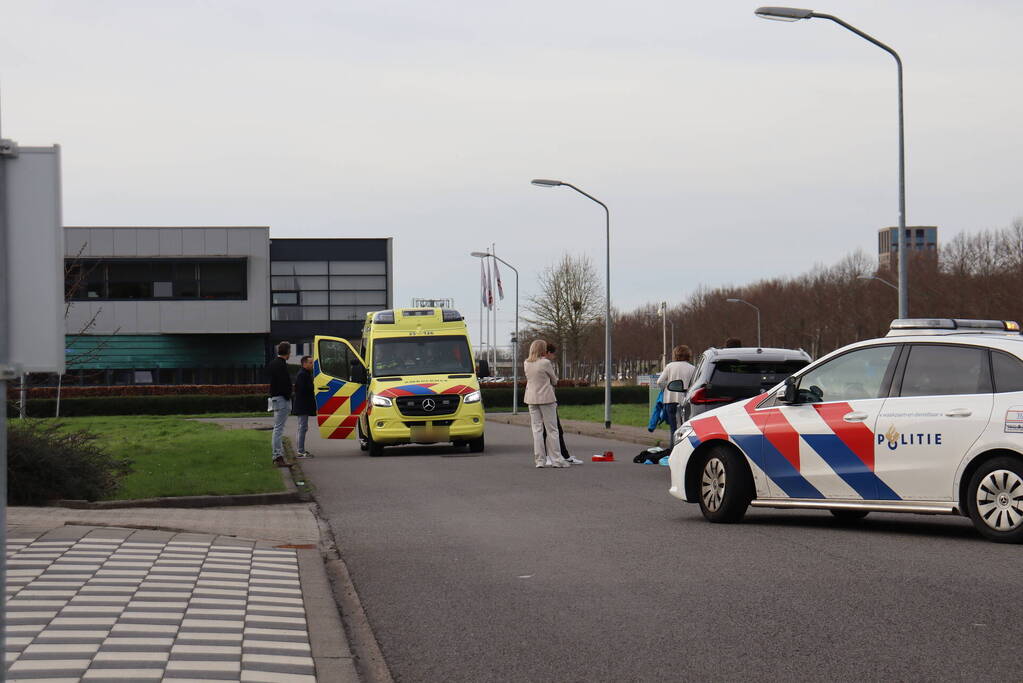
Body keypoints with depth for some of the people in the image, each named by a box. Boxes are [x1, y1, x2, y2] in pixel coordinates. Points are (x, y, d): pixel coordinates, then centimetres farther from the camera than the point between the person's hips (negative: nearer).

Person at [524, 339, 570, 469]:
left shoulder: (526, 363, 5)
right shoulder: (545, 363, -11)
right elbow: (554, 380, 0)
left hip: (531, 399, 5)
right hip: (546, 398, -5)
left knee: (537, 429, 7)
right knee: (552, 430, 1)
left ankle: (539, 460, 5)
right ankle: (556, 459, 2)